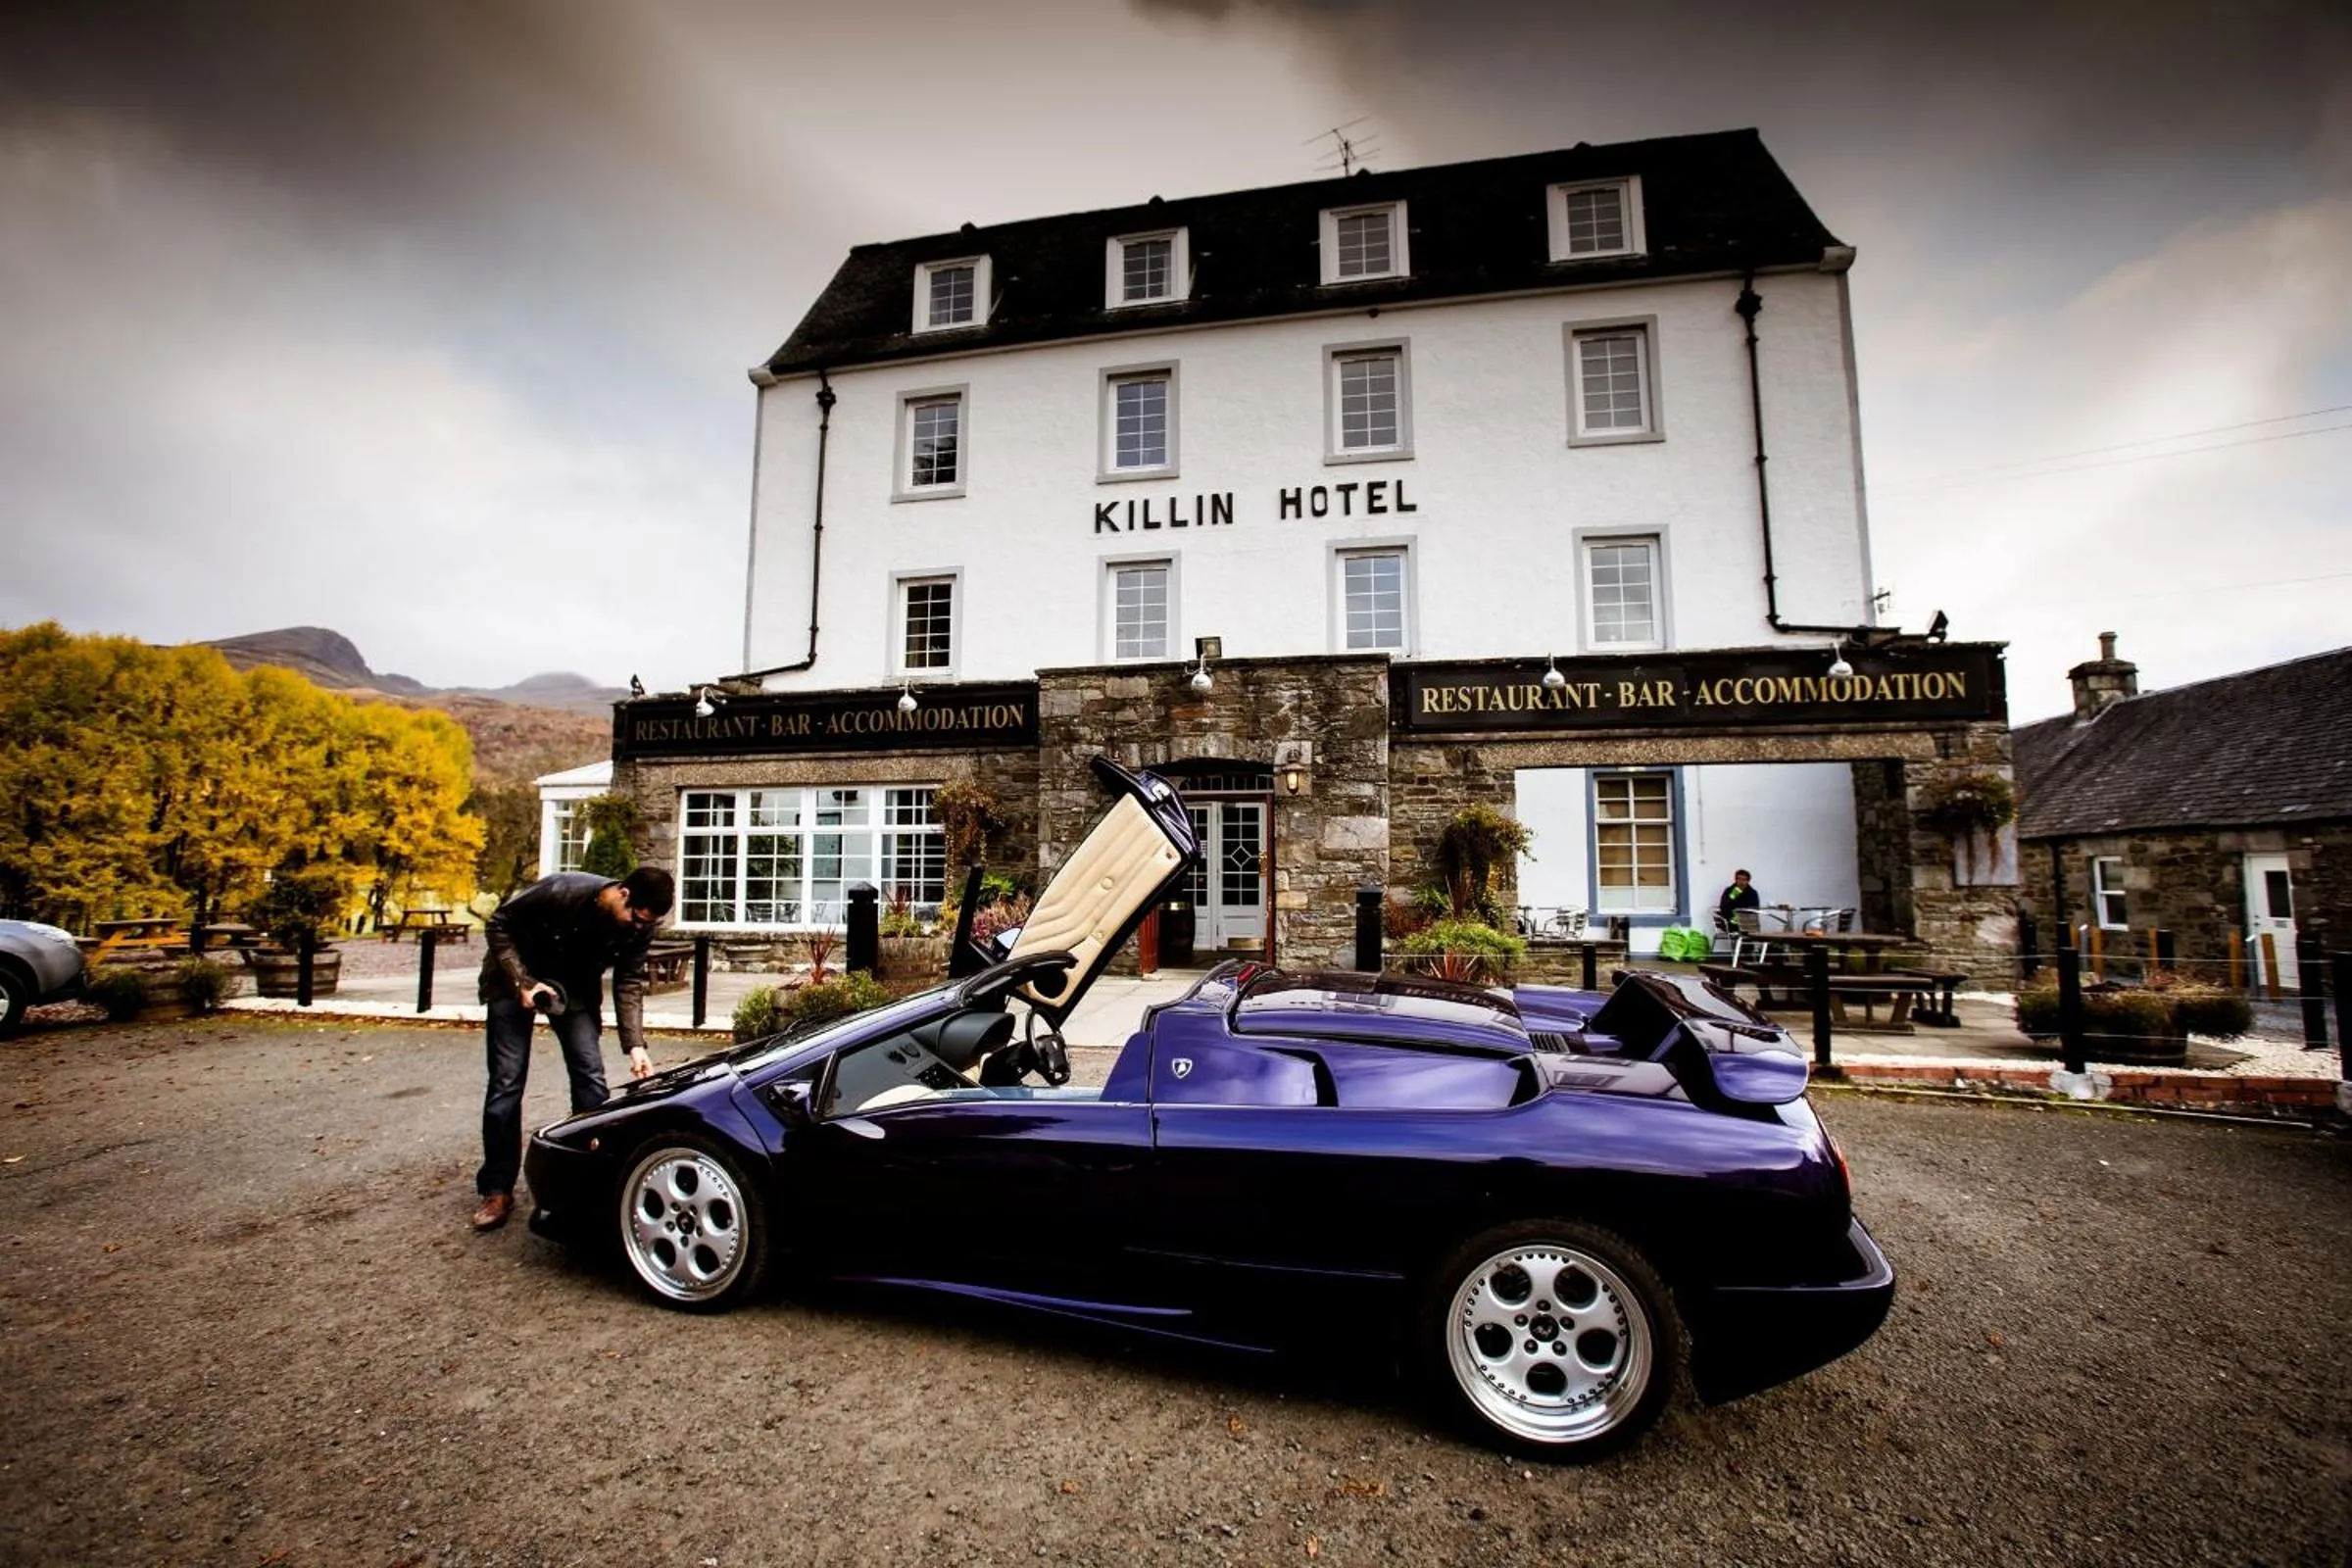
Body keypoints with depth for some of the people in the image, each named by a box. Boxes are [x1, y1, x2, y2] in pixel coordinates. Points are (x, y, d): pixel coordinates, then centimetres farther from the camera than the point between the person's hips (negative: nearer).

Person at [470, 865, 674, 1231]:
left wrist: (634, 1045, -23)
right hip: (516, 979, -3)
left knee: (591, 1075, -6)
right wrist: (522, 982, -26)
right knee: (507, 1082, -4)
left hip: (576, 986, 3)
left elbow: (629, 983, -14)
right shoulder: (561, 891, -34)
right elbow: (499, 926, -20)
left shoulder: (639, 926, -22)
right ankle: (498, 1191, 8)